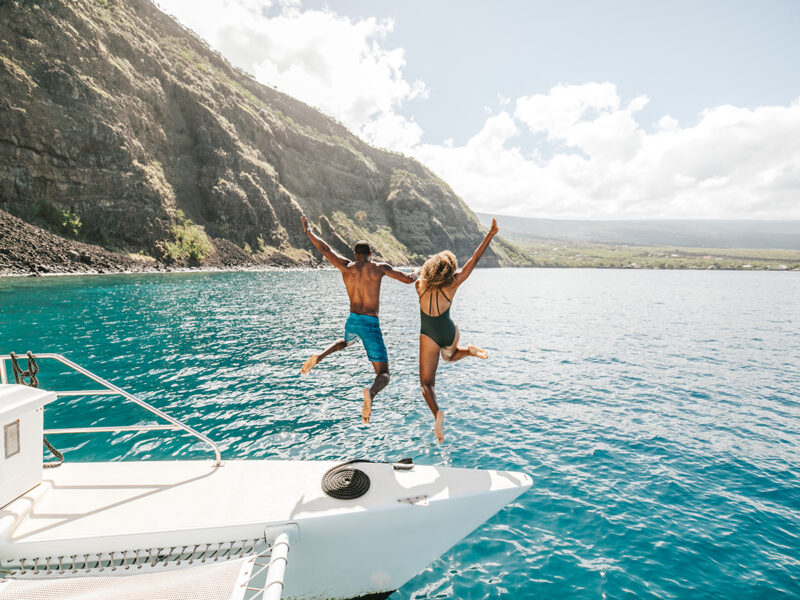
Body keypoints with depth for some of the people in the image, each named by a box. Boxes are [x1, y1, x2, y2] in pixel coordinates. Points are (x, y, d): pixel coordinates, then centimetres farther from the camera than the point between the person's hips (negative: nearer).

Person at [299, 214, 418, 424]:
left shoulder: (346, 266, 4)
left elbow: (324, 249, 14)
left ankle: (319, 356, 13)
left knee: (345, 341, 43)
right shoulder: (379, 267, -4)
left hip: (352, 321, 4)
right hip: (371, 325, -4)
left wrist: (308, 230, 29)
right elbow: (408, 279, -1)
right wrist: (417, 273, 23)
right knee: (383, 374, 2)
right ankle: (370, 392, -35)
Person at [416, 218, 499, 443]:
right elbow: (474, 260, -8)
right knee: (450, 355, 39)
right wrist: (490, 234, -4)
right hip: (450, 332, 2)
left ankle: (437, 413, -25)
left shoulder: (420, 285, -11)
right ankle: (469, 350, 8)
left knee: (426, 383, 3)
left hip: (429, 337, -2)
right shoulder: (452, 284, -12)